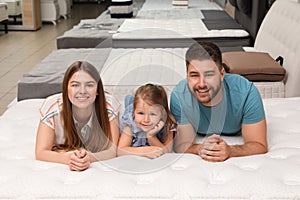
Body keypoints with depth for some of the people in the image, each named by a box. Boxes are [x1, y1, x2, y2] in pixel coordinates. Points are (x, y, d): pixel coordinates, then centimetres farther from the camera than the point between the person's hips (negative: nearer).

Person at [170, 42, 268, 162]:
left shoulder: (246, 92, -36)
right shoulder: (179, 96, -33)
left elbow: (260, 145, -31)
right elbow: (182, 144, -28)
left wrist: (229, 151, -53)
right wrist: (200, 149, -52)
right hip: (199, 140, 1)